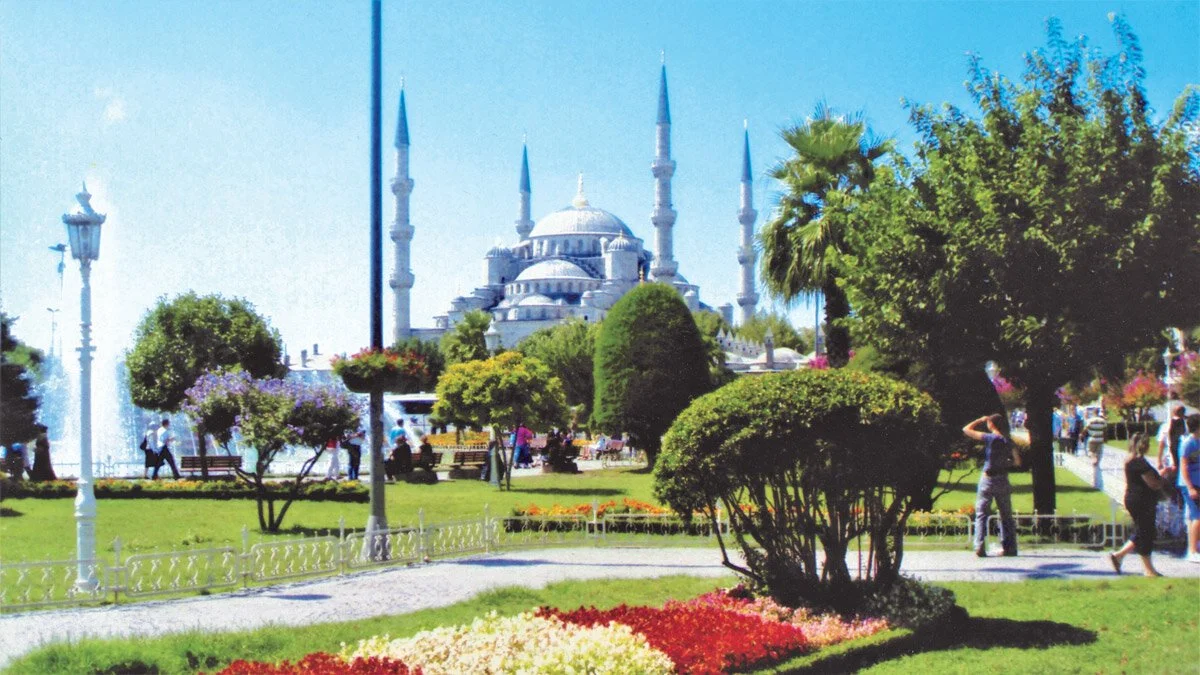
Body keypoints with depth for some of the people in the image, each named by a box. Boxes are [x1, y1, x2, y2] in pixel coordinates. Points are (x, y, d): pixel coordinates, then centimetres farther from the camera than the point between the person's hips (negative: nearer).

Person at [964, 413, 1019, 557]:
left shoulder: (989, 438, -11)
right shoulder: (1009, 441, 3)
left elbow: (966, 430, -8)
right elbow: (1016, 461, 12)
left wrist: (980, 420, 4)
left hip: (988, 479, -4)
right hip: (1003, 481, 4)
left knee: (981, 514, 1)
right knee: (1006, 516, 12)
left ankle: (979, 547, -11)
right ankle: (1010, 548, 12)